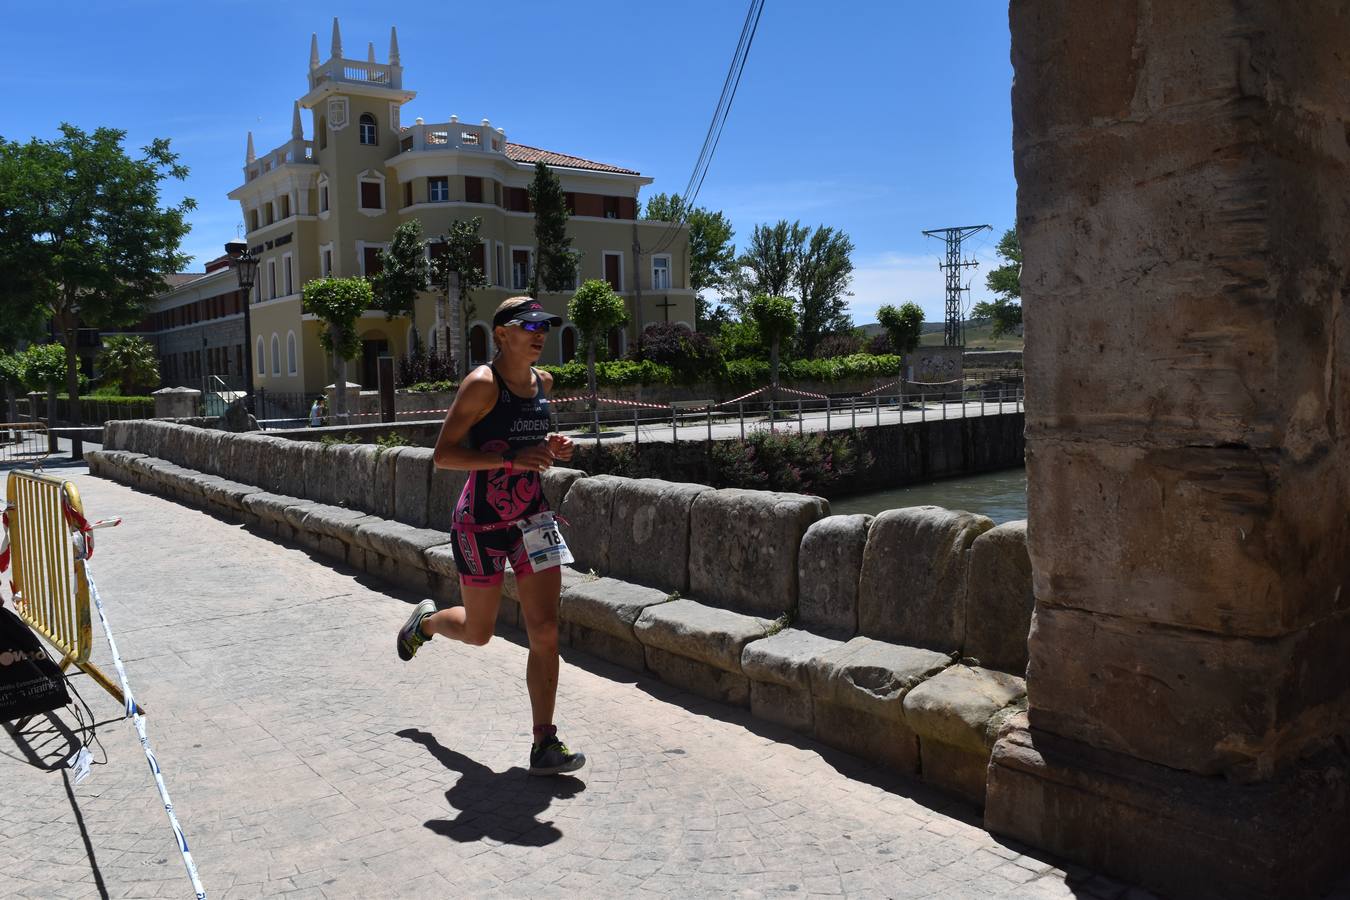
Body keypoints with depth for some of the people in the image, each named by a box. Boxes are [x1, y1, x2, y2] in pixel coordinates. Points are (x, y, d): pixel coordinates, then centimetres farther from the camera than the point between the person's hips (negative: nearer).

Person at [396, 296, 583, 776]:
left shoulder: (544, 382, 6)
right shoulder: (481, 384, -15)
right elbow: (443, 454, -17)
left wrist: (552, 447, 2)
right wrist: (512, 458, -27)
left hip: (532, 517, 5)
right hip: (482, 522, -5)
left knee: (544, 631, -3)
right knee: (477, 632, 12)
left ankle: (545, 745, 6)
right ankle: (425, 620, 47)